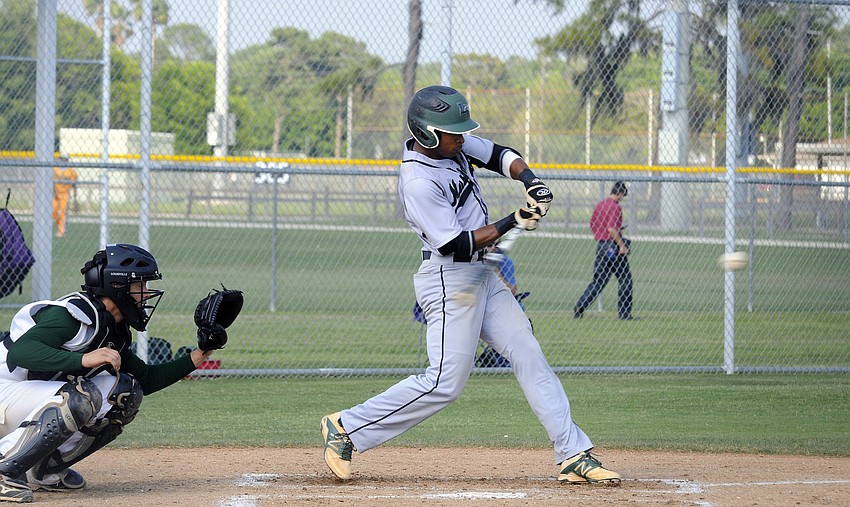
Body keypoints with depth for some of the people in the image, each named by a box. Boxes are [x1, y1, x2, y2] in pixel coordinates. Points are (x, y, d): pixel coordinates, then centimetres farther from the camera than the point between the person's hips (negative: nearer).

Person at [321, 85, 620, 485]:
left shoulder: (453, 145, 2)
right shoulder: (418, 182, -24)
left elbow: (500, 156, 13)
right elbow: (458, 246, -24)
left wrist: (531, 182, -8)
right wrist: (514, 222, -22)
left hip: (481, 274, 9)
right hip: (449, 281, -9)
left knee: (529, 357, 4)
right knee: (445, 383, -10)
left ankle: (573, 455, 4)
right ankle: (346, 427, 0)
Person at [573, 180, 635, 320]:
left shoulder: (599, 205, 11)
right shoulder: (615, 207, -14)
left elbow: (592, 225, 18)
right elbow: (612, 229, -24)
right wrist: (622, 245, -19)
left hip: (600, 245, 8)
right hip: (614, 247, -8)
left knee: (598, 280, 10)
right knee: (625, 280, 4)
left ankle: (579, 307, -3)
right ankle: (624, 313, 6)